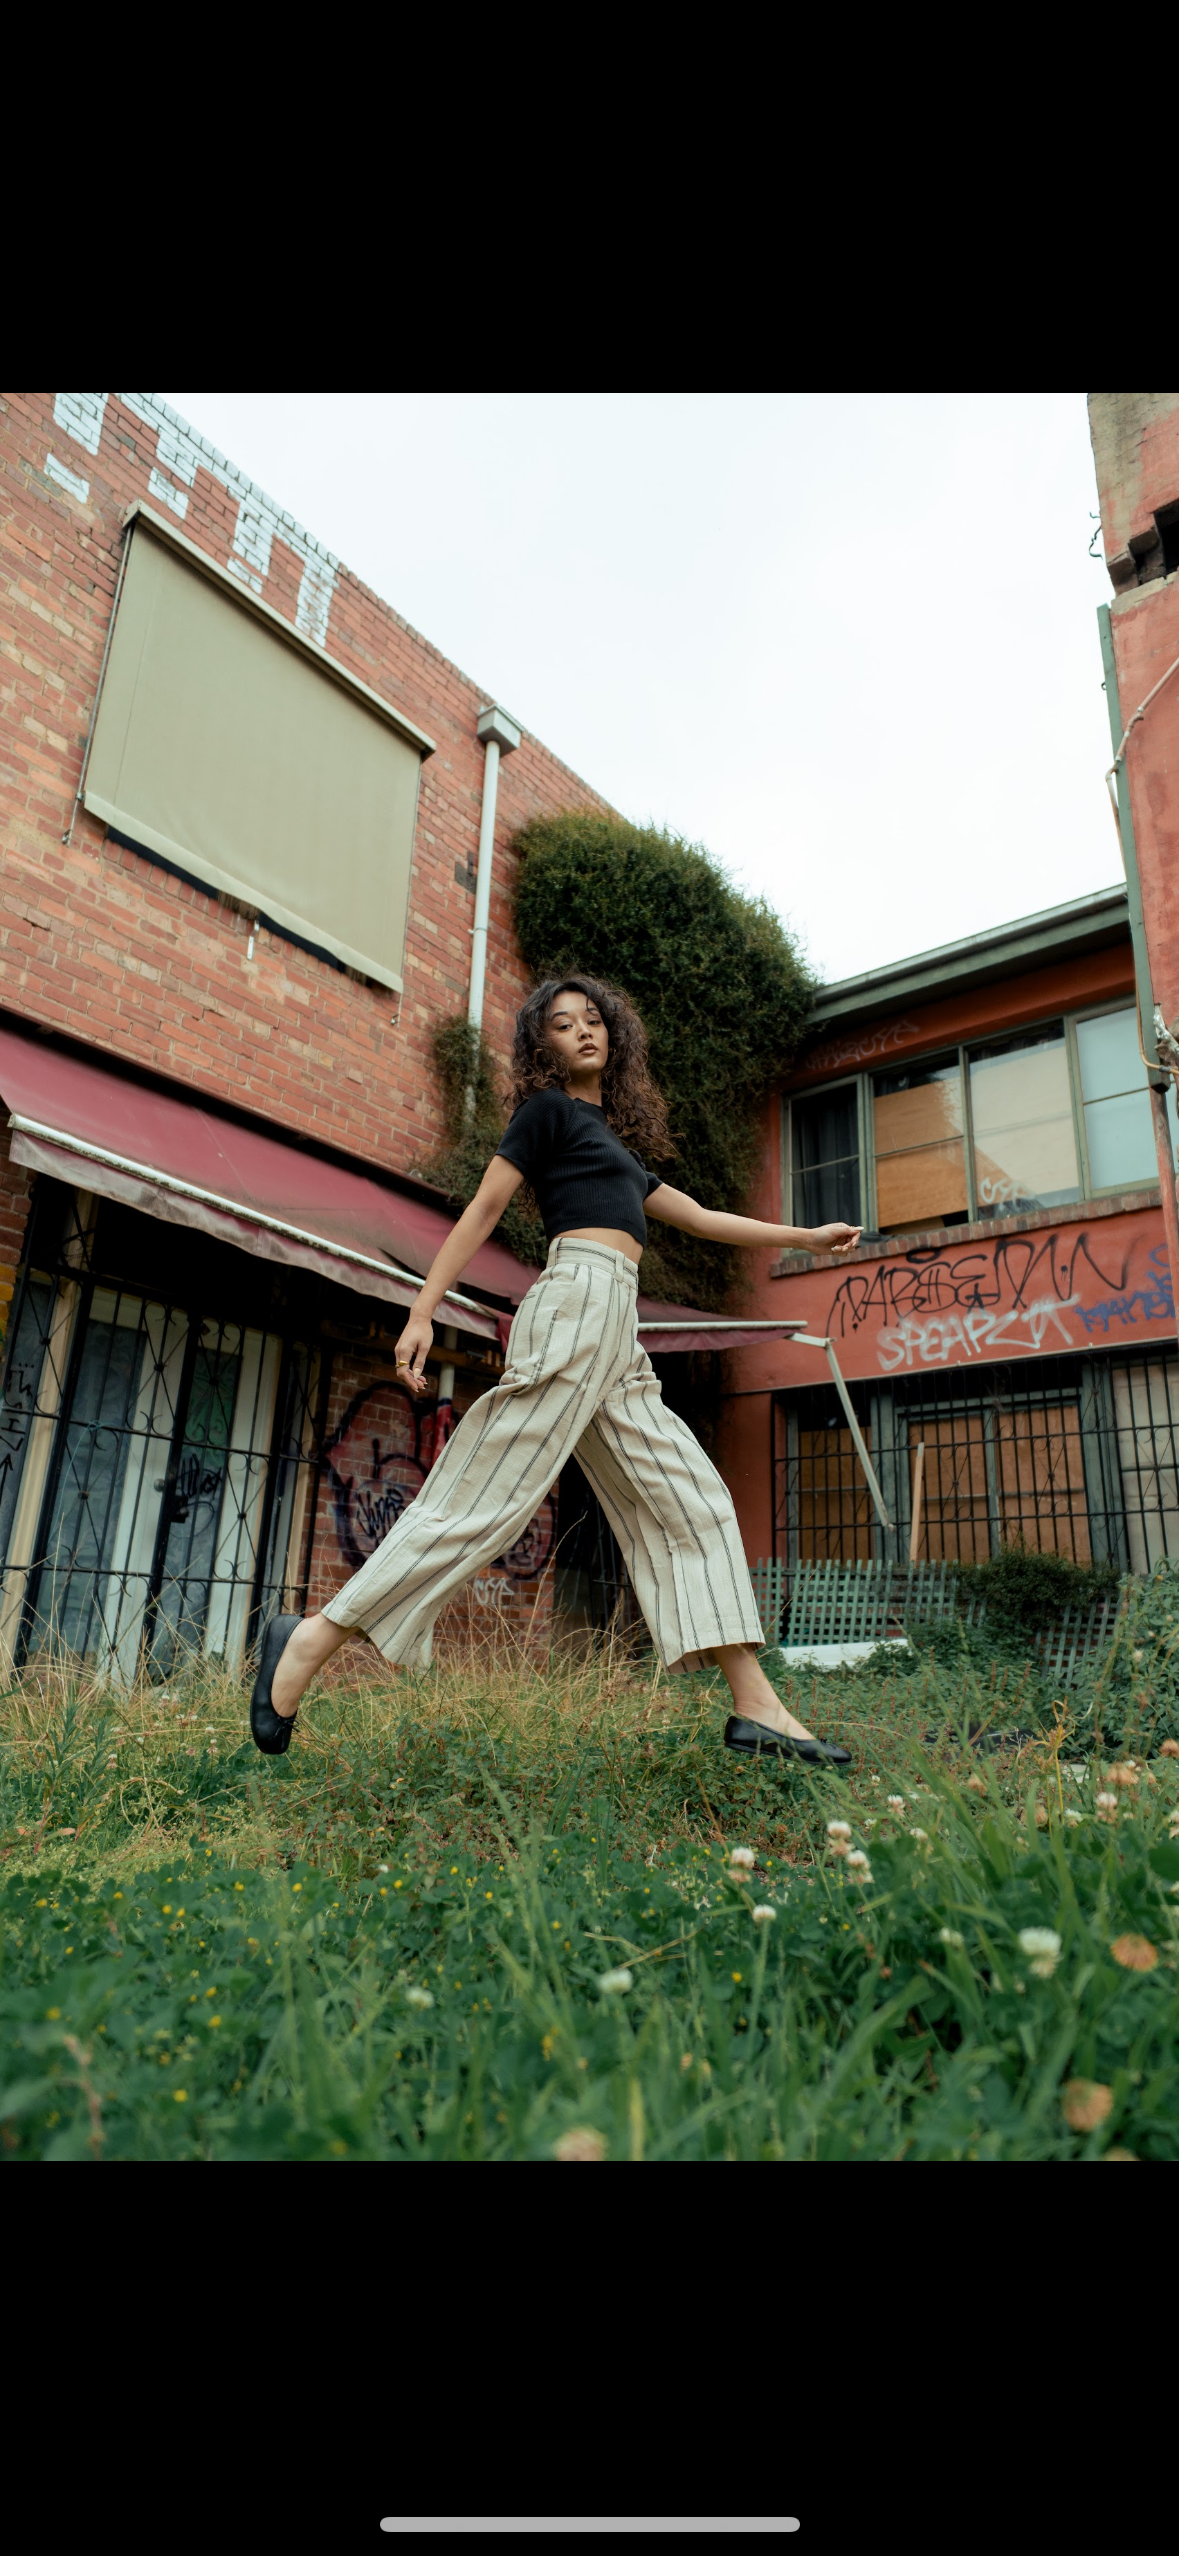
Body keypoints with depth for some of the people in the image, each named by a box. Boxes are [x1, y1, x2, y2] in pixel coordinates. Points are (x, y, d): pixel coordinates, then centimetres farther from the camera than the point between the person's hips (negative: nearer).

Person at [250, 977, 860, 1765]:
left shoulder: (611, 1138, 30)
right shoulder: (549, 1109, 8)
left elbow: (699, 1218, 33)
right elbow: (483, 1210, 0)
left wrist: (807, 1238, 35)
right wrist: (422, 1313, -9)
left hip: (616, 1334, 8)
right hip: (581, 1296, -8)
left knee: (691, 1504, 1)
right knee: (486, 1494, -15)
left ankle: (755, 1706, 0)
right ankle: (312, 1641, -10)